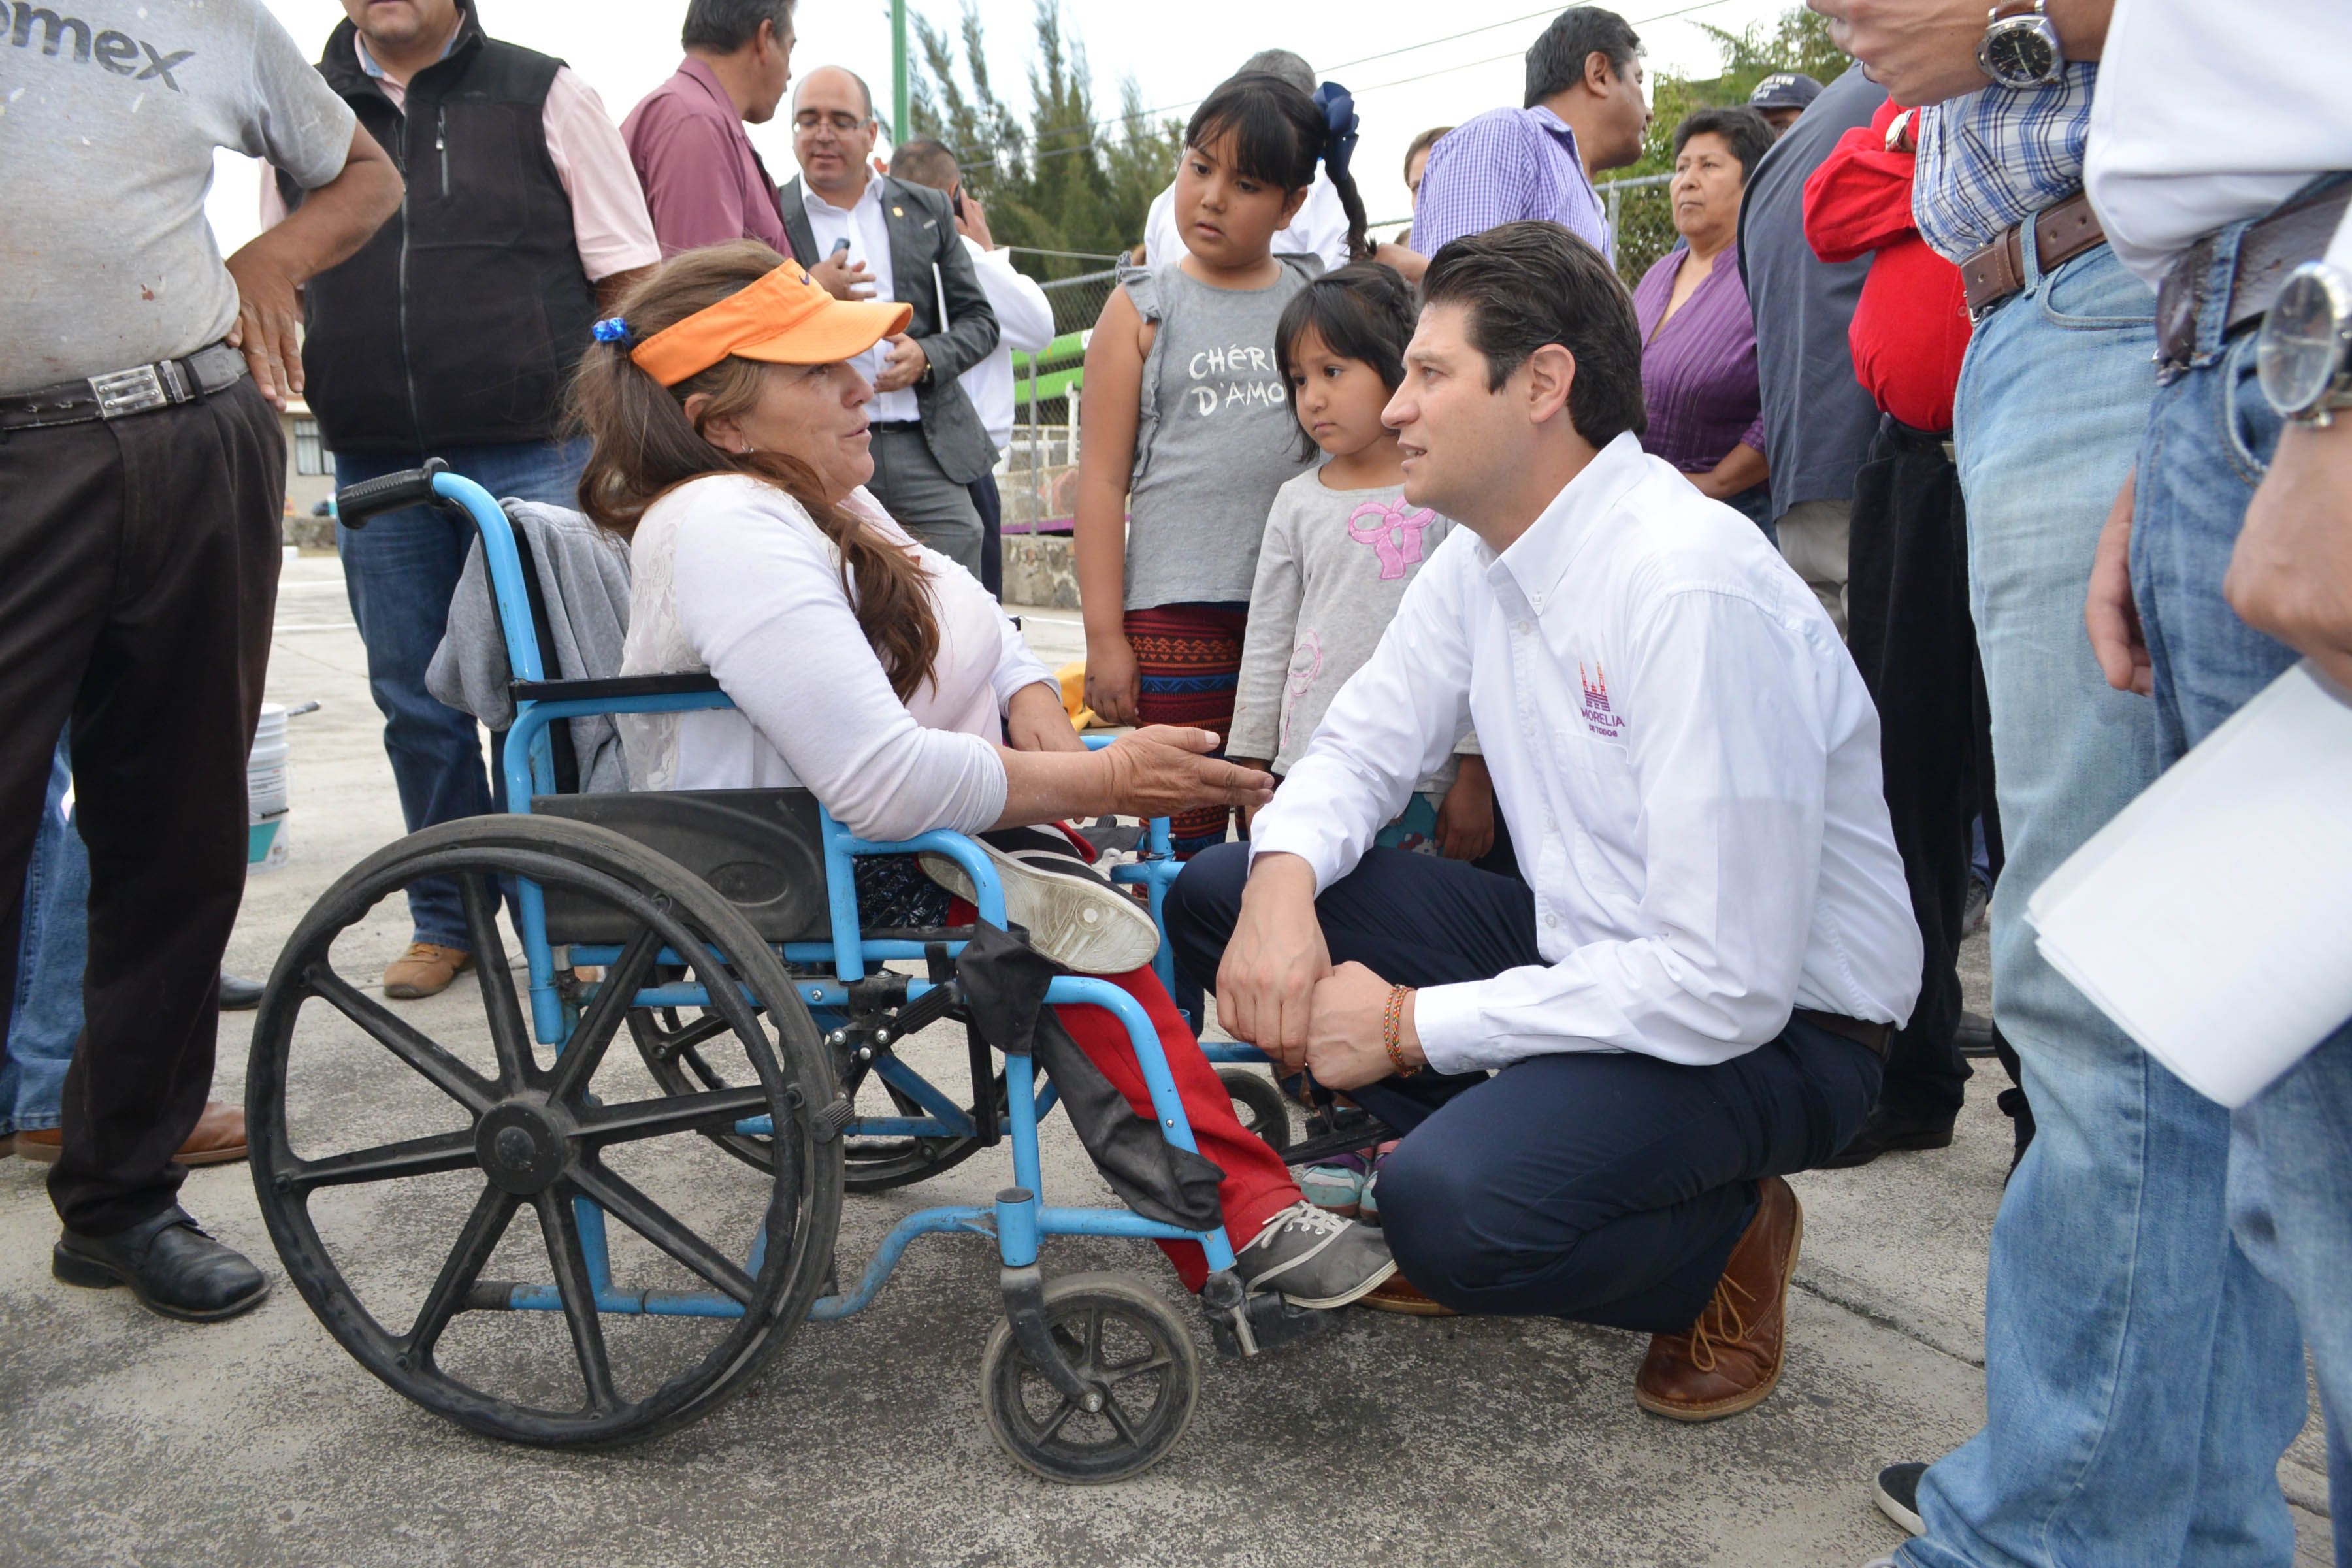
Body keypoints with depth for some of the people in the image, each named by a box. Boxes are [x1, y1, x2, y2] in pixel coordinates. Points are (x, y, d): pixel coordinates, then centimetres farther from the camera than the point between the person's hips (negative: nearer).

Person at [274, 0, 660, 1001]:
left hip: (537, 455, -3)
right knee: (417, 704, 9)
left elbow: (631, 283, 1)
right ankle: (447, 918, 24)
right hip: (374, 463, 4)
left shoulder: (543, 95, 4)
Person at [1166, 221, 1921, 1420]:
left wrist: (1411, 1026, -22)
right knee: (1219, 894, -4)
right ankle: (1491, 1150, 4)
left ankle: (1722, 1238, 0)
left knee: (1455, 1210, -33)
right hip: (1586, 949, 8)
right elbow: (1360, 747, 9)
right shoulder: (1484, 556, 0)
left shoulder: (1695, 588, -27)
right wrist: (1282, 878, -16)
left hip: (1767, 1030, -7)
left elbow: (1725, 985, -29)